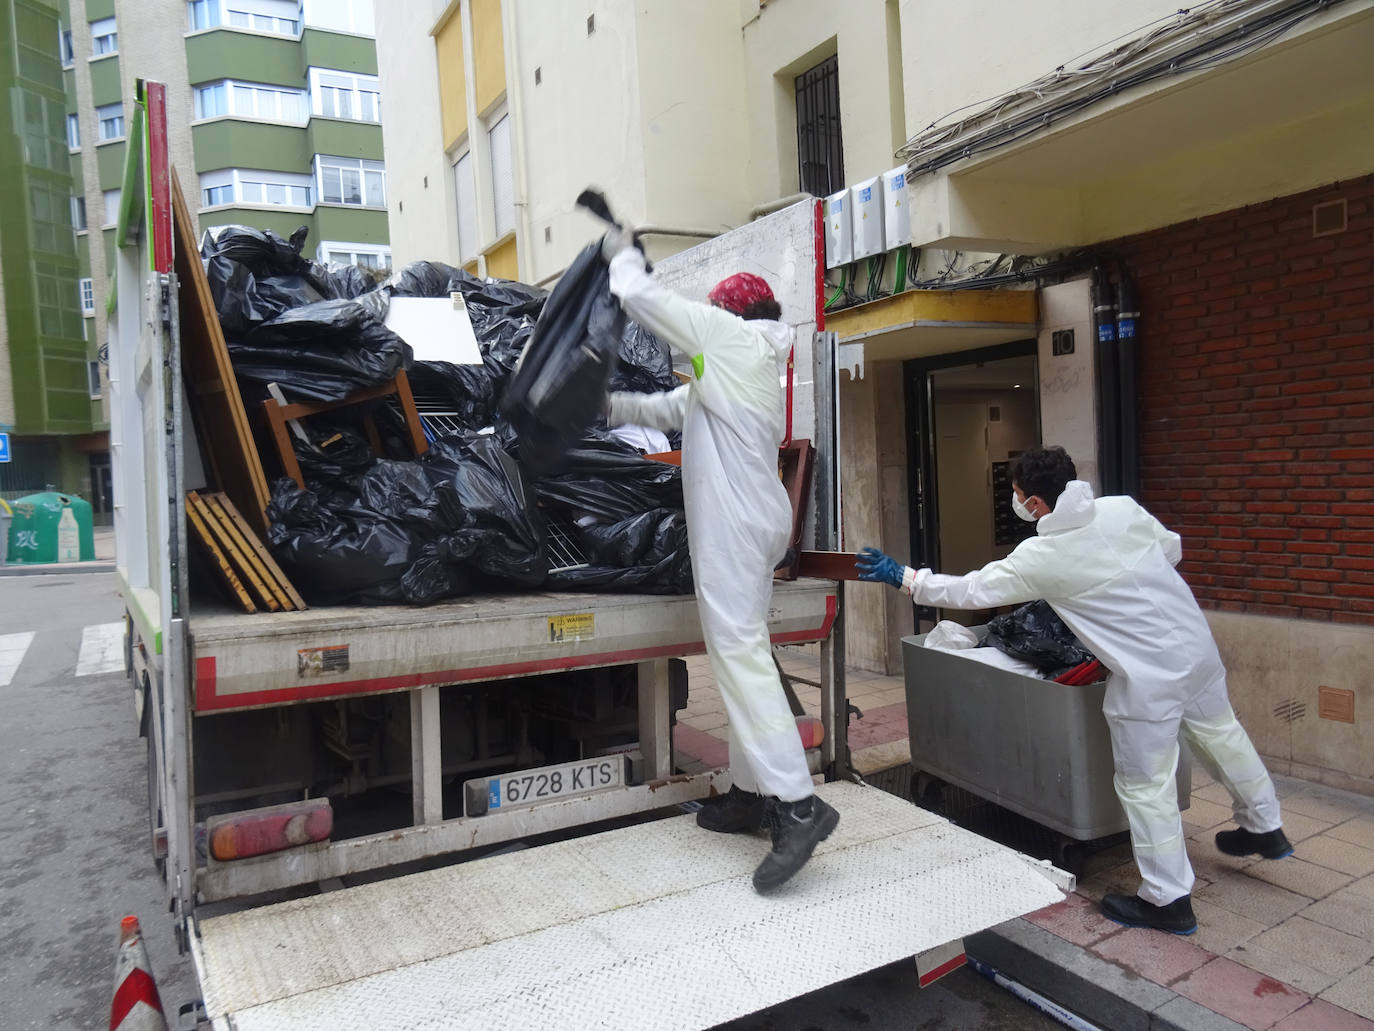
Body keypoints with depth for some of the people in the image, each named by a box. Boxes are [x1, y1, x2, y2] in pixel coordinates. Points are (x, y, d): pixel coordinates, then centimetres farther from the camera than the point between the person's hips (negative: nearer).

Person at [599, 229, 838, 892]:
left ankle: (796, 804, -18)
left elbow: (644, 300, -2)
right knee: (741, 649, 11)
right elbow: (675, 407, 32)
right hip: (753, 517, 10)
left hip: (735, 520, -10)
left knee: (738, 649, -15)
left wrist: (623, 257, 17)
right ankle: (753, 791, 18)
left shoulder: (733, 335, -3)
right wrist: (614, 407, 30)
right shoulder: (746, 361, 25)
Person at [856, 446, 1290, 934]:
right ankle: (1265, 829, 50)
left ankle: (1167, 900, 17)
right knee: (1221, 734, 28)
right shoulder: (1123, 508, -2)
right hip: (1197, 644, 8)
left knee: (1144, 786, 5)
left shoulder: (1041, 558, -16)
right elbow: (1172, 549, 13)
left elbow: (969, 591, -9)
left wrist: (903, 577, -1)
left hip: (1149, 675, -8)